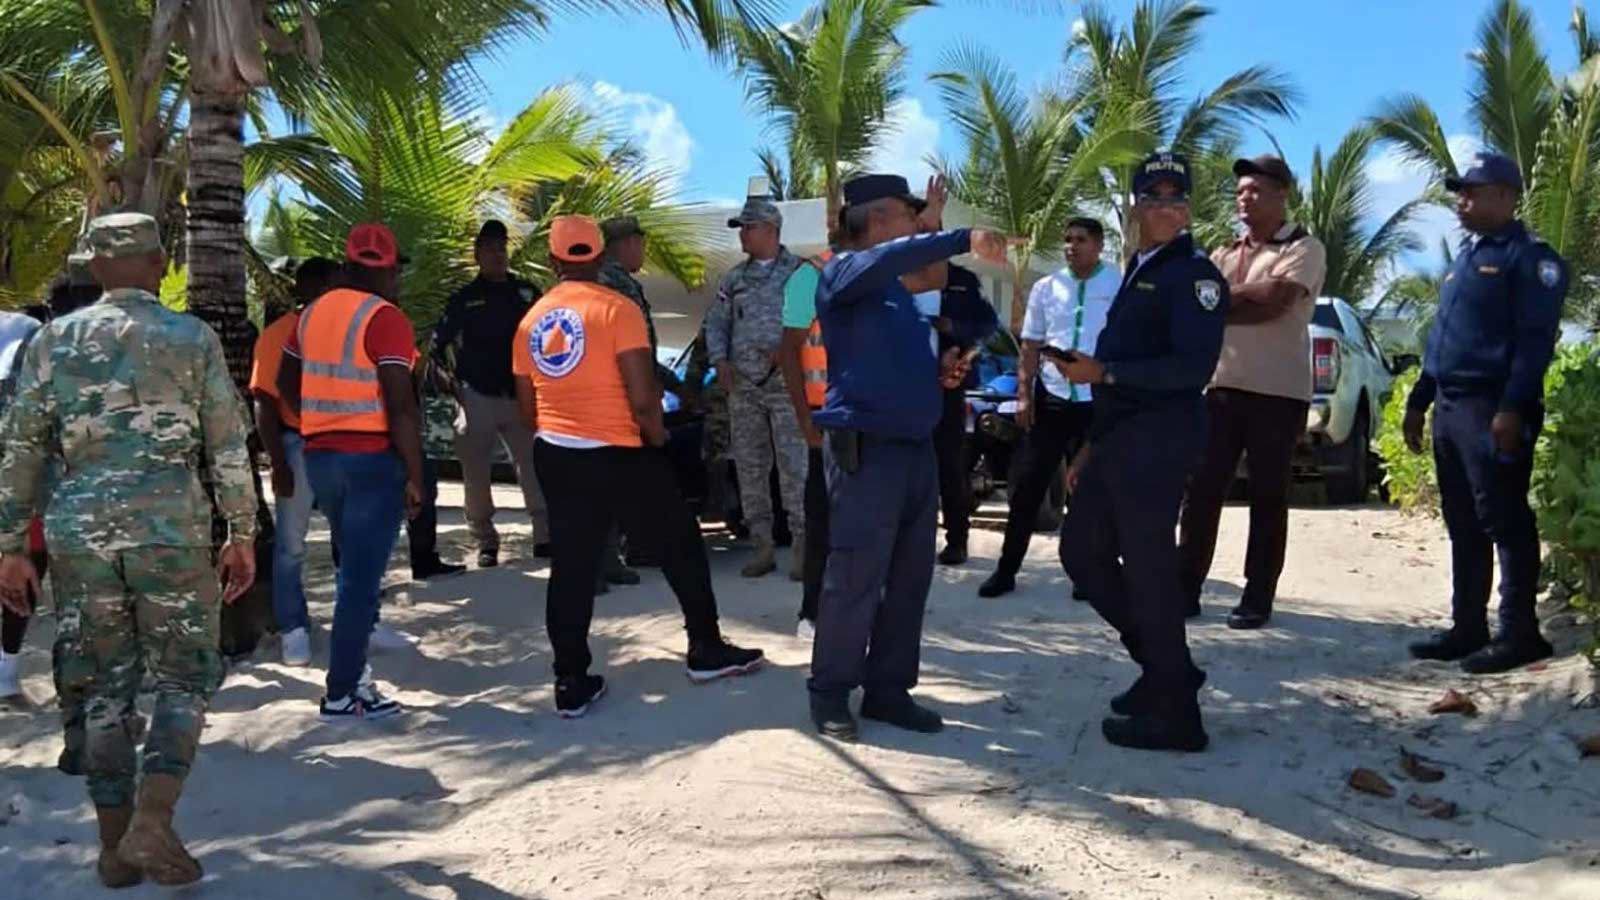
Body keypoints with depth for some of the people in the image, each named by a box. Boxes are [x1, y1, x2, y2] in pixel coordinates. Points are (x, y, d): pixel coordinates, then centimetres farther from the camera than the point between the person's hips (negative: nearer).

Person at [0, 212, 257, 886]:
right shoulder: (193, 338, 1)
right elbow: (228, 446, 0)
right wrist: (242, 535, 6)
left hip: (80, 533, 3)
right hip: (171, 529, -2)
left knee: (105, 687, 12)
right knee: (183, 679, 9)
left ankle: (115, 845, 17)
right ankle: (151, 824, -7)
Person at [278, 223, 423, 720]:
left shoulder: (313, 312, 10)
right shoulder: (385, 319, -12)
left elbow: (285, 383, 18)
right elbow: (400, 406, -16)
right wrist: (415, 475, -11)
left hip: (320, 455, 7)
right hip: (373, 458, -7)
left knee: (354, 567, 21)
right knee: (361, 576, -1)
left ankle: (352, 666, 24)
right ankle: (342, 694, 4)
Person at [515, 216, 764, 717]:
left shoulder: (531, 320, 8)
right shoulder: (616, 309, -11)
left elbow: (526, 408, 12)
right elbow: (642, 398, -17)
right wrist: (657, 436, 1)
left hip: (554, 455, 5)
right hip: (616, 452, -5)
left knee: (570, 567, 9)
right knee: (680, 541, 12)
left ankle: (571, 684, 11)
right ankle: (706, 649, 21)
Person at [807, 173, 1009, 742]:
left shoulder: (901, 289, 20)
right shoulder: (845, 274, -4)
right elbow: (893, 256, -27)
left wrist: (943, 367, 10)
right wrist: (965, 240, -31)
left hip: (917, 447, 8)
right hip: (865, 448, -8)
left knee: (910, 578, 10)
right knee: (856, 579, -5)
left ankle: (888, 689, 21)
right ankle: (831, 693, 9)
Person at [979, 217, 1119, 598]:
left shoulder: (1121, 286, -2)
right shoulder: (1046, 288, 7)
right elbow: (1030, 346, 9)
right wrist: (1024, 395, 1)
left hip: (1099, 403, -2)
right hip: (1050, 399, 2)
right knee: (1027, 487, 3)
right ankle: (1007, 568, 12)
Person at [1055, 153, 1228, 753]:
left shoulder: (1193, 273, -8)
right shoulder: (1137, 273, 19)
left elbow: (1193, 367, -20)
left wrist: (1103, 371, -20)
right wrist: (1093, 447, 20)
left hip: (1158, 443, -9)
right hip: (1119, 442, 9)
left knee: (1147, 569, -5)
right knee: (1082, 550, 13)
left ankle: (1174, 714, 7)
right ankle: (1163, 665, 26)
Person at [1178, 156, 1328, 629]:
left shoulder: (1304, 248, -1)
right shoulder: (1226, 252, 19)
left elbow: (1275, 300, -17)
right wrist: (1247, 296, -9)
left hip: (1278, 391, -5)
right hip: (1221, 386, 5)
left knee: (1268, 497, 2)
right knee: (1202, 490, 3)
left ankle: (1258, 598, 9)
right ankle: (1186, 587, 9)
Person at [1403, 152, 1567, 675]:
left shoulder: (1530, 257, -6)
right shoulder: (1465, 258, 21)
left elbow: (1536, 340, -14)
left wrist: (1512, 408, -22)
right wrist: (1418, 401, 19)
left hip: (1492, 409, -9)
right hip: (1450, 407, 9)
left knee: (1504, 523, -6)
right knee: (1463, 526, 11)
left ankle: (1519, 633, 0)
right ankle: (1467, 628, 17)